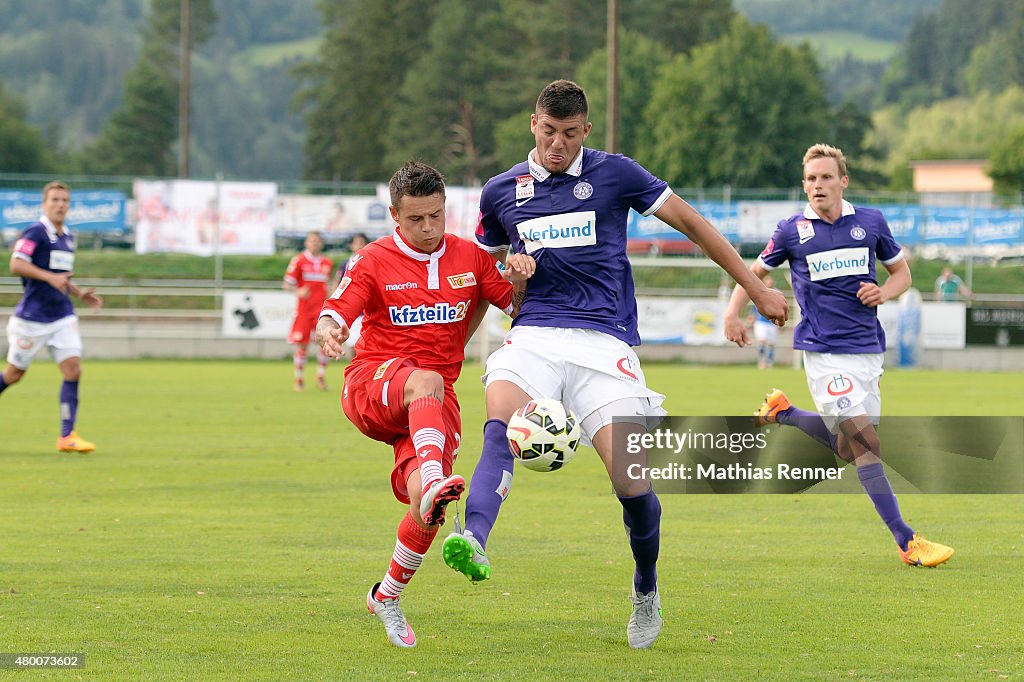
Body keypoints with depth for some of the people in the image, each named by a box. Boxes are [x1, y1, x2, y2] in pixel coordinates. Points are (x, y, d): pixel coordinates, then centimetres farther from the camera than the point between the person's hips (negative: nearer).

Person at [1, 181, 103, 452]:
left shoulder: (68, 237, 13)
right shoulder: (35, 232, -11)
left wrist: (80, 293, 13)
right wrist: (50, 277, -28)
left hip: (62, 316, 6)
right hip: (32, 316, -6)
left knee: (73, 370, -8)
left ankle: (67, 436, -7)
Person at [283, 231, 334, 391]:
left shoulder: (327, 263, 10)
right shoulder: (299, 261, -2)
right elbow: (287, 284, -3)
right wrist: (298, 291, -21)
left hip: (321, 309, 3)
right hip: (303, 310, -3)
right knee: (301, 345, -1)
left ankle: (321, 376, 4)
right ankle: (299, 379, 12)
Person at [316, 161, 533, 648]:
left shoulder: (469, 257, 9)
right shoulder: (374, 261, 1)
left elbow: (518, 309, 11)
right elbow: (331, 316, -8)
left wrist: (520, 279, -12)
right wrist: (328, 333, -33)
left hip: (435, 401, 3)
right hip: (372, 383, -3)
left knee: (425, 510, -16)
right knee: (426, 382, -40)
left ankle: (386, 596, 9)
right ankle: (434, 480, -66)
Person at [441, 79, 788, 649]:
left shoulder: (614, 174, 4)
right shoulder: (501, 192, 12)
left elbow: (691, 222, 10)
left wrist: (756, 288, 12)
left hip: (605, 342, -2)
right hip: (533, 338, 2)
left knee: (631, 480, -11)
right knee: (500, 426, -31)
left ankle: (647, 588, 17)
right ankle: (474, 542, -54)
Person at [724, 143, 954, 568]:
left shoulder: (870, 223, 5)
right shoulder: (793, 231, -1)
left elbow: (902, 272, 15)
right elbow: (755, 272, 13)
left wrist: (884, 292, -6)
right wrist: (733, 313, -1)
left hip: (868, 349, 4)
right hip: (825, 352, -4)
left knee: (849, 448, 10)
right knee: (866, 444, -15)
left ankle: (783, 413, 32)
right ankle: (906, 541, -15)